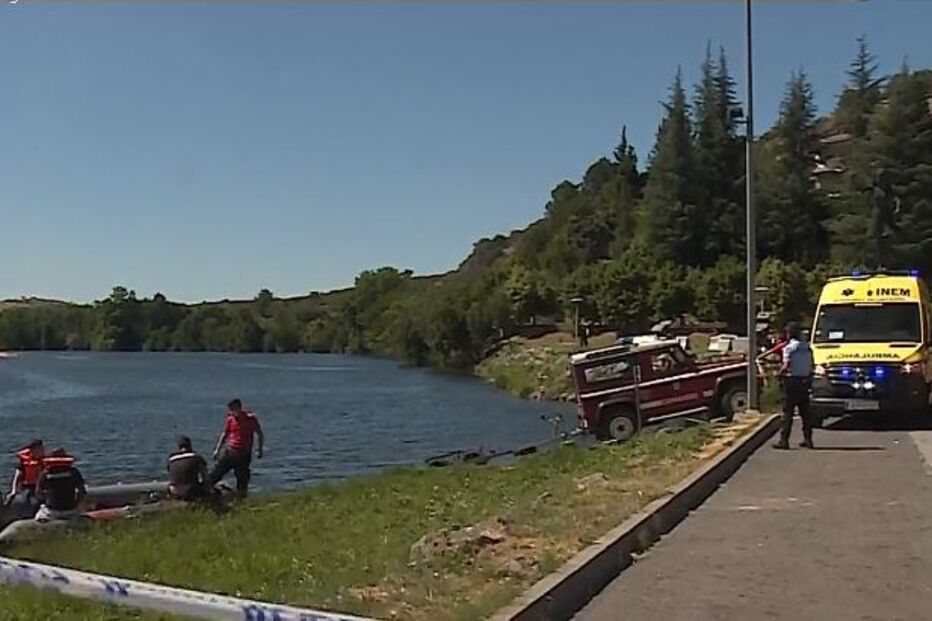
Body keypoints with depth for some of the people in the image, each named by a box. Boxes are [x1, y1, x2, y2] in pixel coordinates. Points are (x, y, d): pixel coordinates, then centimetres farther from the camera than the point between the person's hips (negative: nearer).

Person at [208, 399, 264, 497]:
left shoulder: (250, 419, -7)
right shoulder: (230, 419, 3)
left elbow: (260, 435, 1)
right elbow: (224, 434, 15)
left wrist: (260, 449, -8)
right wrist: (217, 449, 11)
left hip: (243, 454, -3)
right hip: (229, 451, 3)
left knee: (242, 477, 2)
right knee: (216, 471, -2)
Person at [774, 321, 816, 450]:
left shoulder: (789, 347, -12)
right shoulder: (807, 347, 8)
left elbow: (786, 366, -20)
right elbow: (812, 366, 8)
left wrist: (780, 372, -2)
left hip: (792, 381, -6)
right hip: (805, 381, 6)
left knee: (788, 412, -3)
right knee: (805, 412, 11)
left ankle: (784, 440, -3)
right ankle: (808, 439, 13)